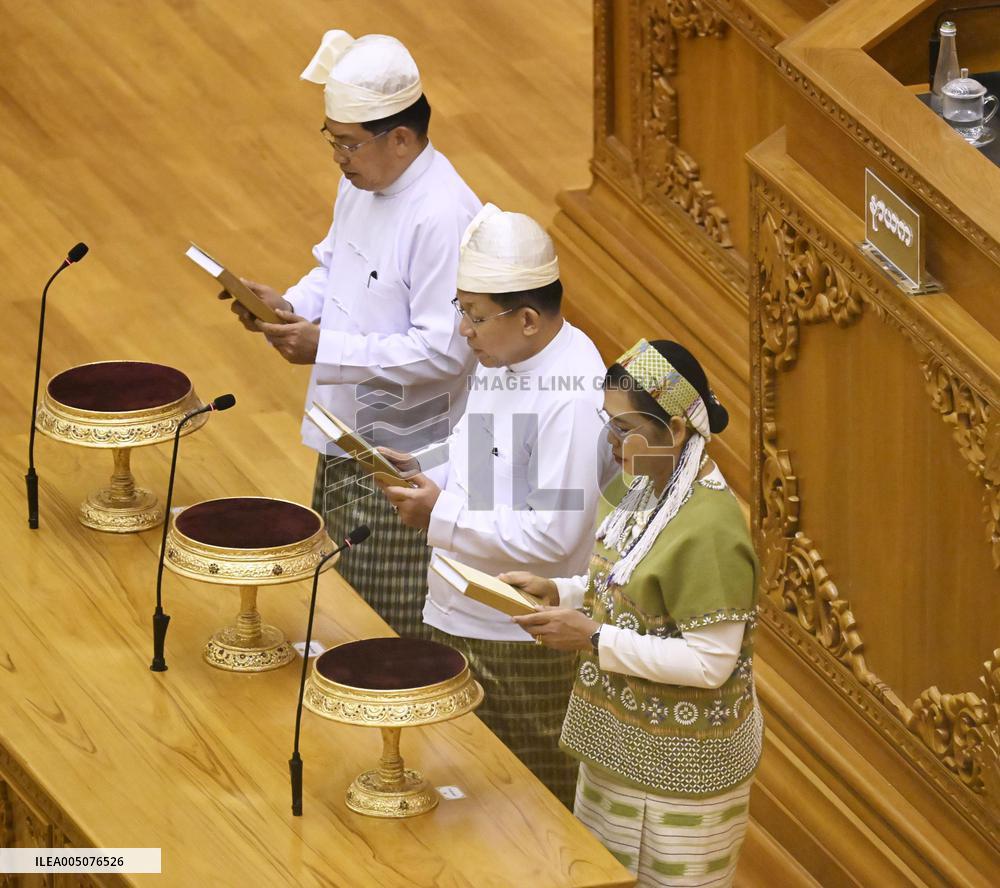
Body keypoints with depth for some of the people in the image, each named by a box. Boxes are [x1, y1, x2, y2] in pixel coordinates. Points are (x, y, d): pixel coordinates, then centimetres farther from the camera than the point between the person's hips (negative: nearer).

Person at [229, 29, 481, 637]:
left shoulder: (443, 217, -25)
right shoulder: (362, 183, 4)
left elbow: (443, 350, -27)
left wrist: (325, 349, -26)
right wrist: (291, 305, -1)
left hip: (403, 465, -9)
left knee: (390, 633, -2)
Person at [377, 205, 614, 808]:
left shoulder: (572, 397, -25)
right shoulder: (506, 357, 4)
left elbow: (554, 535, -27)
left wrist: (442, 516, -20)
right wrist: (431, 475, 1)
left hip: (523, 644, -9)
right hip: (458, 620, 9)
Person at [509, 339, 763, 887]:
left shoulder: (708, 528, -27)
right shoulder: (642, 490, 1)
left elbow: (710, 663, -26)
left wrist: (593, 639, -25)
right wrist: (557, 593, -2)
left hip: (677, 760, -9)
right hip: (622, 739, 9)